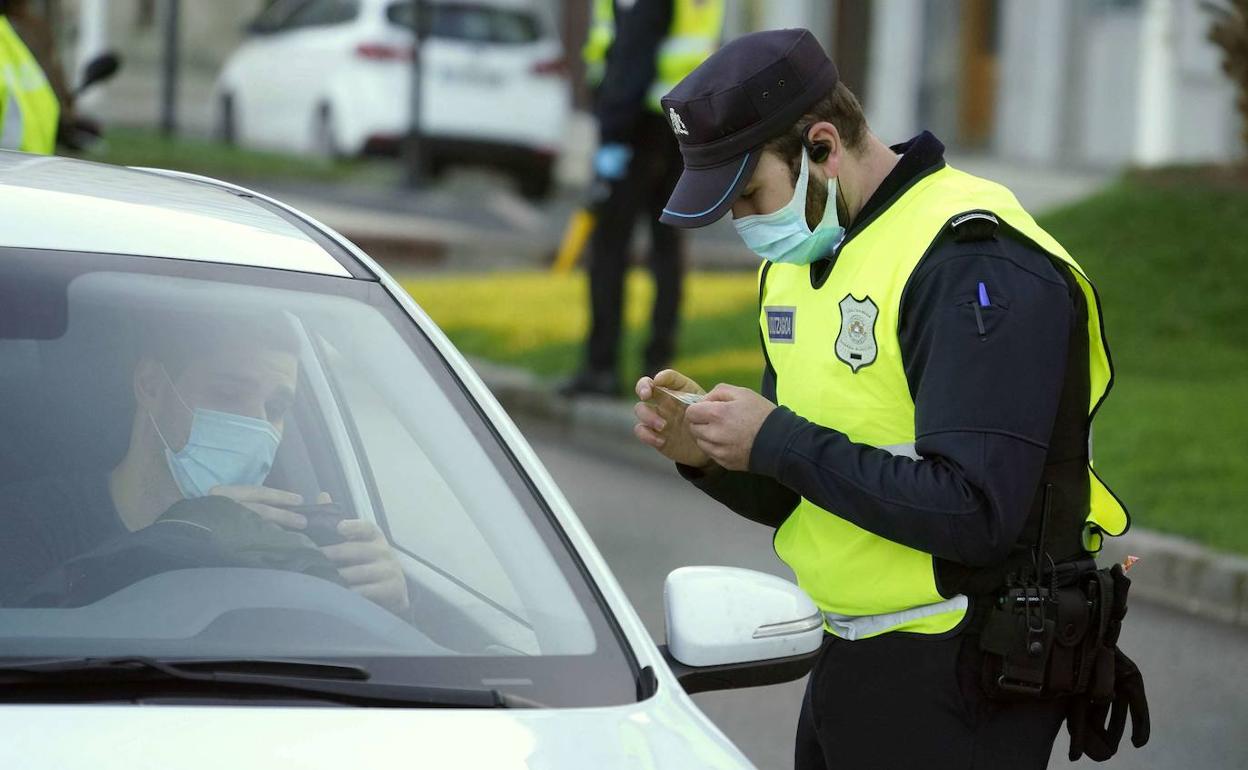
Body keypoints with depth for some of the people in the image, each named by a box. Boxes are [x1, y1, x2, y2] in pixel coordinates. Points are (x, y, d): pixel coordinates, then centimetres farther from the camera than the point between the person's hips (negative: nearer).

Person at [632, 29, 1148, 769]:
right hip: (847, 662, 9)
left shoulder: (972, 263, -18)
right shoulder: (799, 263, 10)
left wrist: (778, 442, -21)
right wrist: (708, 452, -4)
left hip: (960, 684, -8)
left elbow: (973, 514, -26)